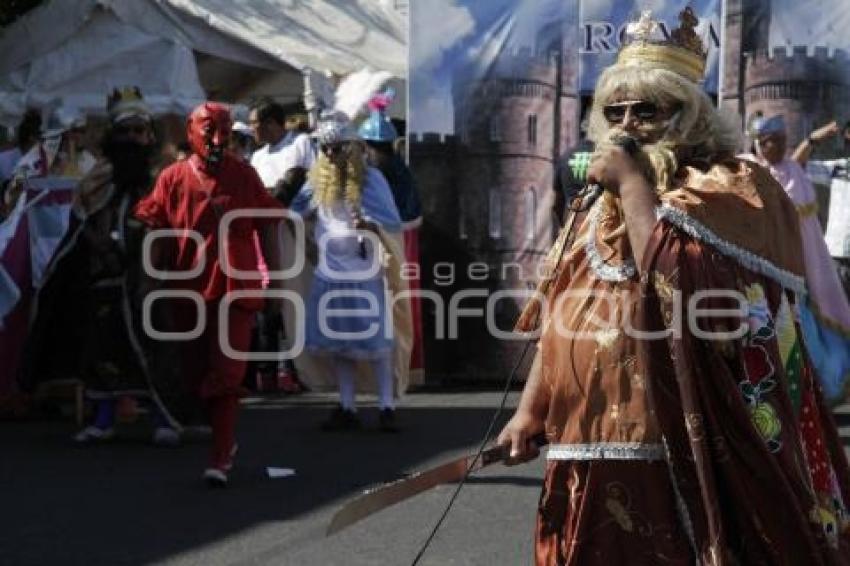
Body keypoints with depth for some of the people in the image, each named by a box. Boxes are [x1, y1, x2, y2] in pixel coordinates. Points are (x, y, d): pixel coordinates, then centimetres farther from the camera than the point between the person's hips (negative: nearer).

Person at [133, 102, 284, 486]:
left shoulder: (244, 176, 0)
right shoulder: (172, 178, 1)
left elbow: (267, 230, 5)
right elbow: (157, 236, 3)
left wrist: (275, 282, 3)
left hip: (235, 290, -2)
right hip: (188, 292, 3)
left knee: (225, 375, -8)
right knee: (196, 375, 11)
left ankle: (221, 458, -3)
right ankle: (225, 440, 32)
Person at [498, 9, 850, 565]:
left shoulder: (732, 187, -6)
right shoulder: (601, 204, 17)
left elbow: (680, 290, -22)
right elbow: (559, 320, 19)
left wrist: (634, 184, -14)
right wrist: (530, 410, 10)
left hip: (679, 459, -7)